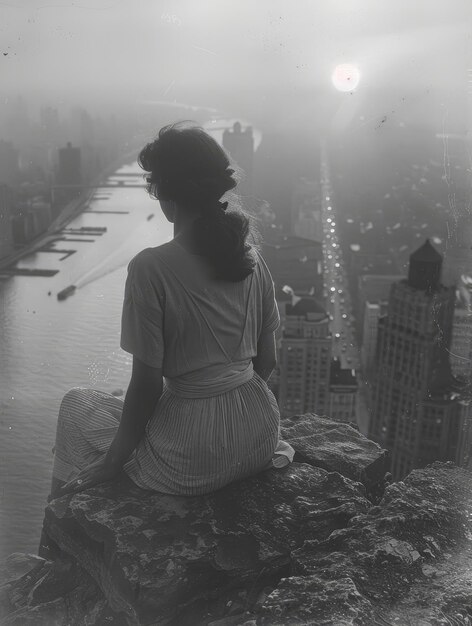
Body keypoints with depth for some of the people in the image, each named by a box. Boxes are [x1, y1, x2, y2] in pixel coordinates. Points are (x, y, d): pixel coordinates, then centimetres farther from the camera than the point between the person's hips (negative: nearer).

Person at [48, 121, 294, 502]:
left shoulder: (151, 270, -19)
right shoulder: (251, 255, -1)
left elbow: (147, 384, -16)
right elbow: (267, 361, 5)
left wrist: (110, 464, -3)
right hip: (261, 437, 6)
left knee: (76, 405, 19)